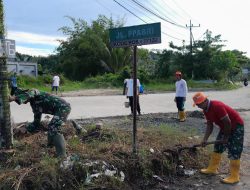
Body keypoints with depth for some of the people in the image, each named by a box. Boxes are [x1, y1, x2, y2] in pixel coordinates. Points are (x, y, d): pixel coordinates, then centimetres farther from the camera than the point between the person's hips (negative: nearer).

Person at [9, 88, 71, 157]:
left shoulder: (33, 91, -3)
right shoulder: (34, 103, 20)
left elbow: (28, 94, -31)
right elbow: (36, 121, 21)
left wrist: (14, 98, -37)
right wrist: (26, 129, 16)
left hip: (63, 107, -10)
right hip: (61, 108, 10)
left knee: (54, 130, -14)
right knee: (51, 127, 22)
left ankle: (62, 156, -12)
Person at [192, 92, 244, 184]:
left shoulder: (217, 106, -29)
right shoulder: (206, 110, 0)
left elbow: (227, 122, -27)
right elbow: (209, 125, 4)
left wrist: (226, 137, -16)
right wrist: (205, 139, -4)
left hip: (236, 126, -9)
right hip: (225, 127, 9)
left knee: (234, 152, -6)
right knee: (217, 147, 13)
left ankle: (234, 177, 4)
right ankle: (212, 168, 25)